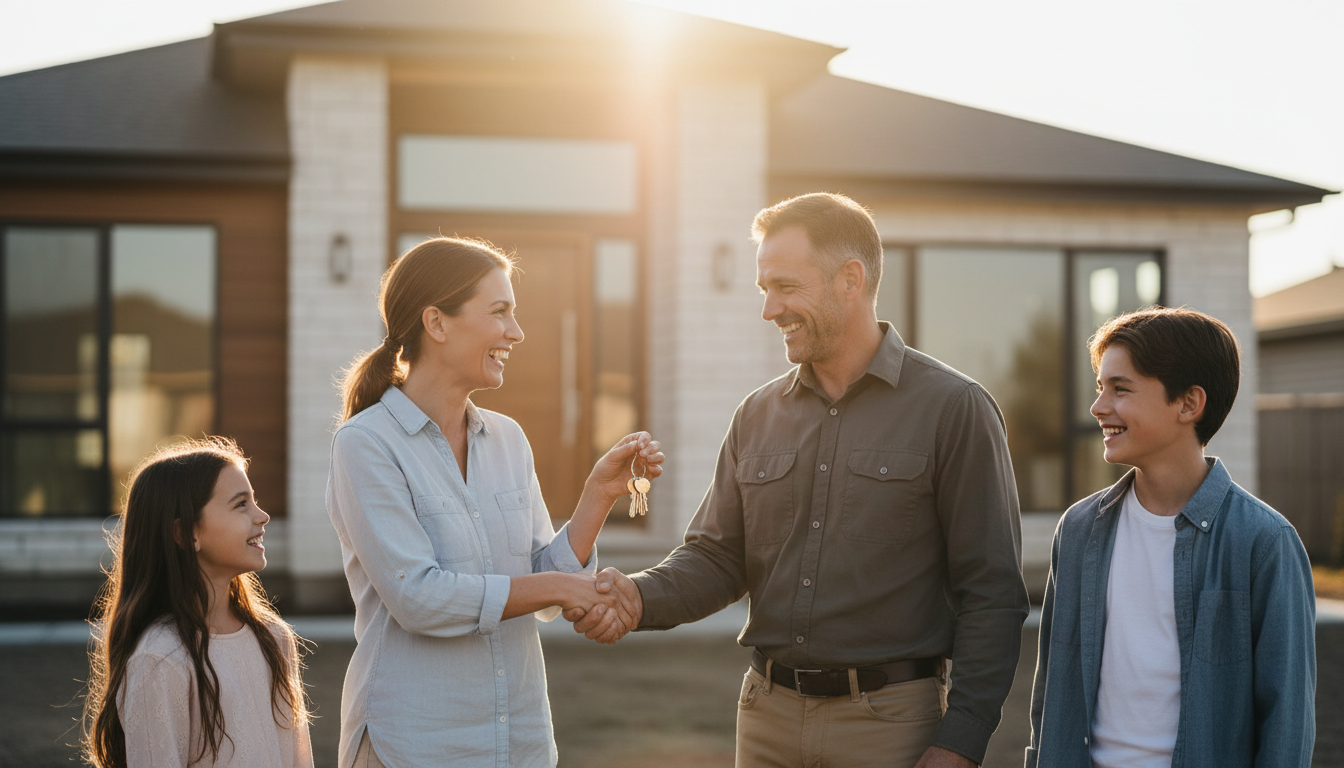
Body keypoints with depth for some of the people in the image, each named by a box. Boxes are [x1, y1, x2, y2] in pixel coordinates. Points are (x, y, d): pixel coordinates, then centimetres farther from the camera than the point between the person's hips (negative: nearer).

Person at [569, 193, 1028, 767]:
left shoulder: (953, 408, -6)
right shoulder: (758, 415, 9)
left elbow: (992, 592, -8)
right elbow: (718, 556, 9)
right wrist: (642, 597, -12)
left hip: (889, 721, -4)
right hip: (769, 718, 5)